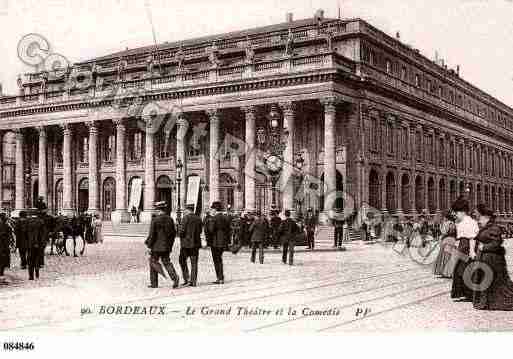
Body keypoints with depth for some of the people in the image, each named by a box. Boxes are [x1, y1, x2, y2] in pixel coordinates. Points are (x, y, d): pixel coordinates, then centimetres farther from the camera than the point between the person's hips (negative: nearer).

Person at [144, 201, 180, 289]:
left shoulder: (155, 220, -13)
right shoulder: (170, 219, 4)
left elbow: (152, 235, -14)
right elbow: (173, 233, 9)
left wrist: (149, 245, -4)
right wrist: (170, 244, 18)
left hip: (156, 246, -5)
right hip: (166, 247, 5)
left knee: (153, 263, 10)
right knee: (167, 262, 12)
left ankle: (154, 283, 16)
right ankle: (175, 277, -10)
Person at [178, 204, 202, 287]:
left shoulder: (186, 218, -10)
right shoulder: (198, 218, 6)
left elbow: (183, 230, -12)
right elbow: (200, 231, 10)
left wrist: (181, 239, 3)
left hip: (186, 243, -5)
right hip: (196, 243, 5)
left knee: (182, 260, 10)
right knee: (194, 263, 8)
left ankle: (187, 279, 1)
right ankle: (193, 281, 8)